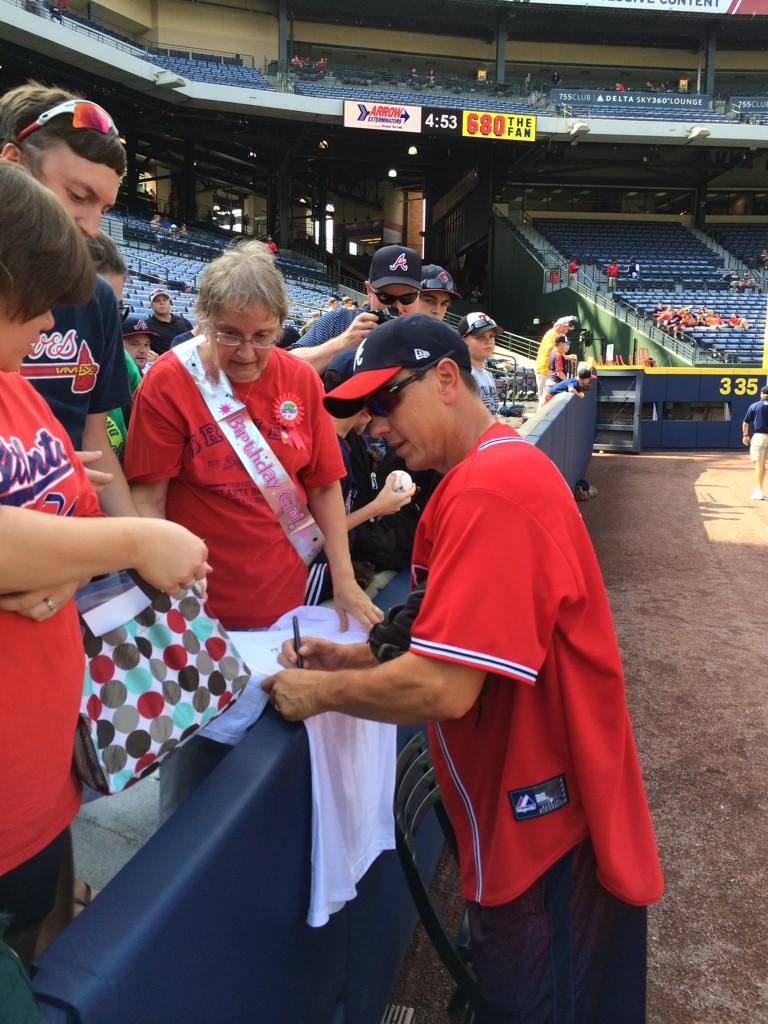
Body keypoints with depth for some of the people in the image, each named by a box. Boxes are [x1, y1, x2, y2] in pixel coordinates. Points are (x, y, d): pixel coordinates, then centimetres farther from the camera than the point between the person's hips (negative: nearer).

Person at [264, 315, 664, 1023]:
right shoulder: (502, 465, 7)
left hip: (547, 829, -9)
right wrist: (359, 659, 2)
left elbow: (442, 689, -30)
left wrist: (322, 692, -14)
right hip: (537, 808, 9)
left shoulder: (489, 490, -26)